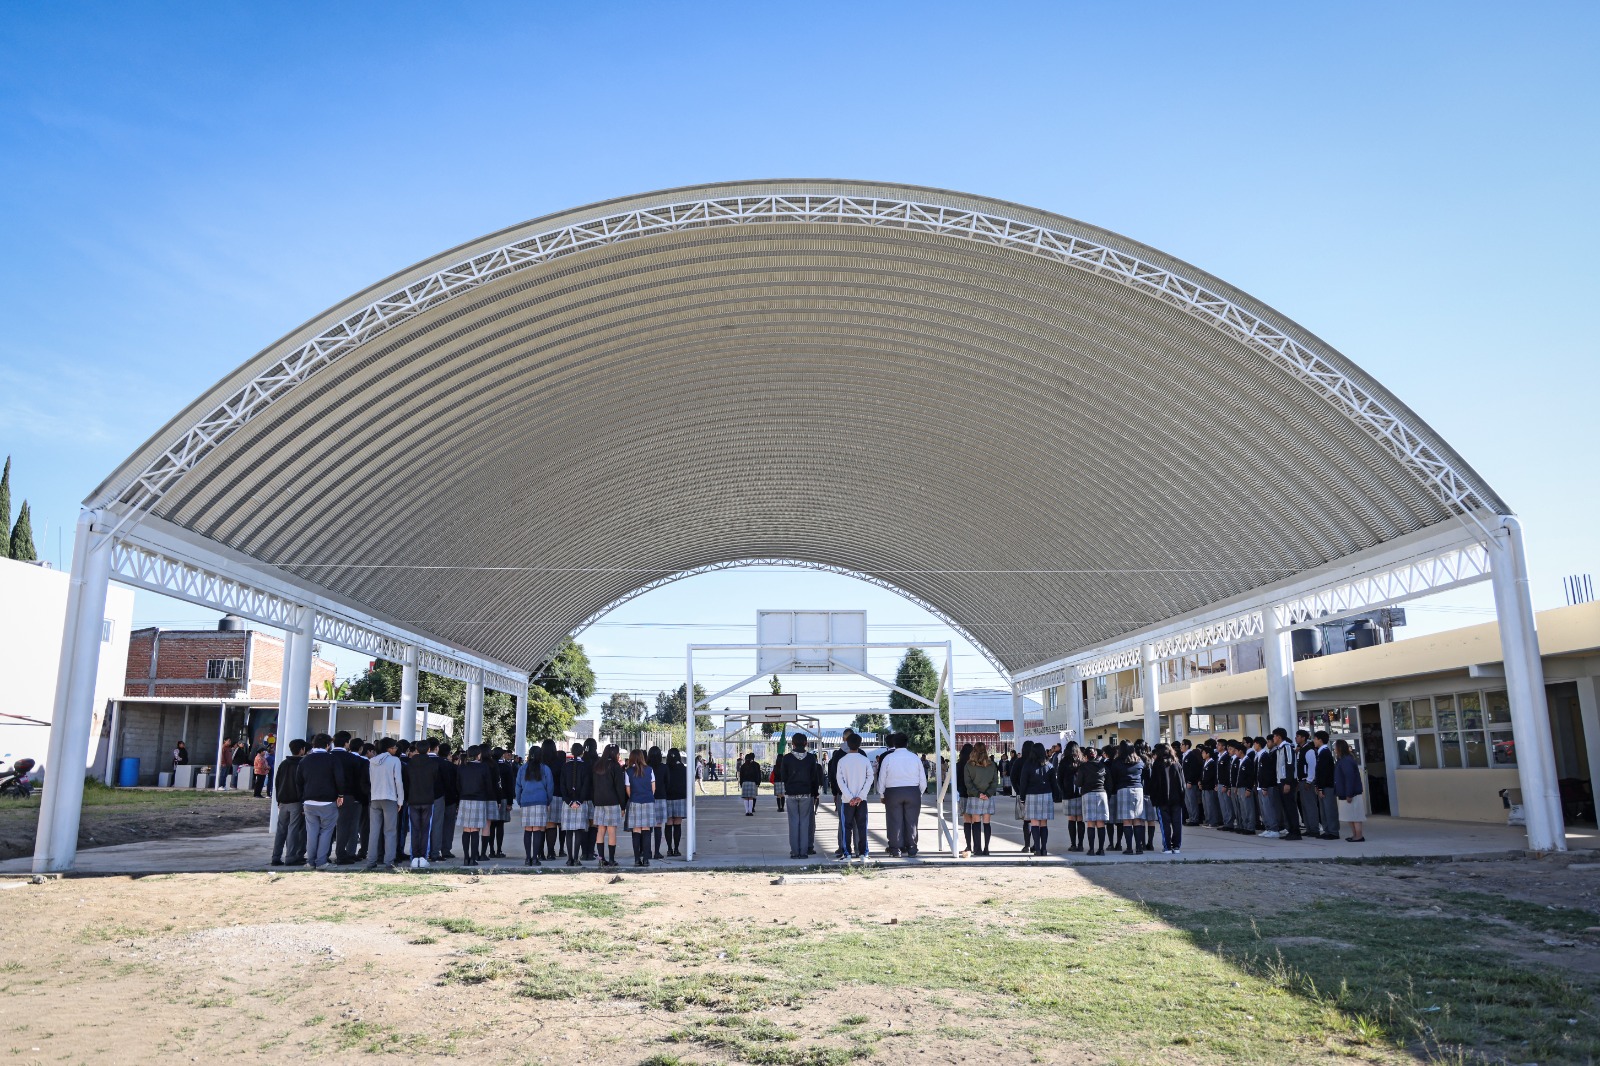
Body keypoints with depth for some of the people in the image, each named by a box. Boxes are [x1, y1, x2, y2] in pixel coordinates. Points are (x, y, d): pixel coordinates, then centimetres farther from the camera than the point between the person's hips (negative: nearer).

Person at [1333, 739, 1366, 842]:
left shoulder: (1346, 761, -19)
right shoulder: (1342, 760, 13)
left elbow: (1350, 778, -24)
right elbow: (1338, 779, 19)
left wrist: (1349, 795, -24)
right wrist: (1336, 792, 21)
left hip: (1351, 794, -10)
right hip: (1345, 794, 10)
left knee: (1355, 815, -5)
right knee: (1351, 815, 13)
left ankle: (1359, 835, -1)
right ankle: (1355, 834, 18)